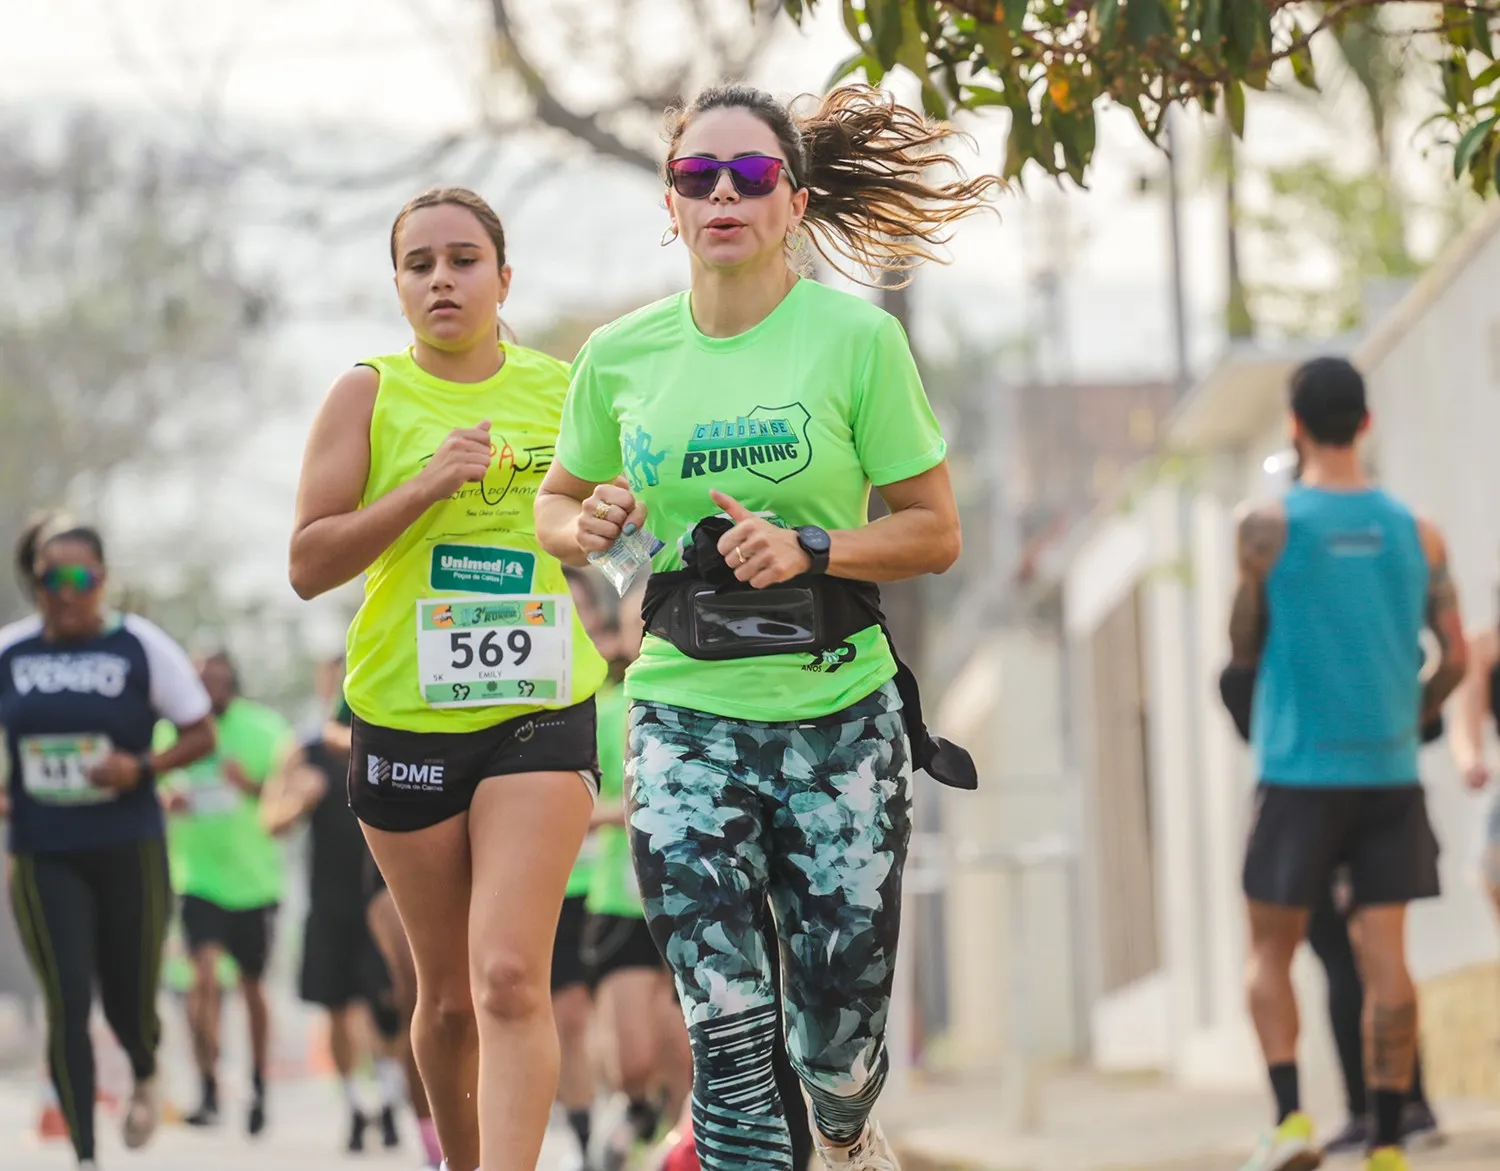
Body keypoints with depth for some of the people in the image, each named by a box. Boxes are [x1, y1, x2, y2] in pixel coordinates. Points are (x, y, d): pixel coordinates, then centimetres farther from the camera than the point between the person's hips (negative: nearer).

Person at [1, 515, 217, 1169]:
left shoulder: (141, 647, -5)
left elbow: (200, 735, 1)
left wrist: (141, 767, -16)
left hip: (129, 851, -1)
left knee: (130, 1002, 6)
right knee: (67, 1005, -7)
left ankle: (145, 1077, 43)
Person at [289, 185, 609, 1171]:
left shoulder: (561, 390, 6)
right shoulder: (370, 395, 1)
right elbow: (308, 563, -7)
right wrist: (425, 487, -17)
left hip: (540, 717, 0)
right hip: (406, 719, 1)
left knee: (510, 979, -16)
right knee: (448, 994, 10)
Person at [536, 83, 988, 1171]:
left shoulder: (857, 336, -5)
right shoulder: (619, 355, 4)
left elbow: (936, 531, -1)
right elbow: (557, 500, 19)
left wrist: (810, 549, -18)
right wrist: (584, 528, -5)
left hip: (839, 714, -1)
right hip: (687, 720, 1)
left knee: (838, 1037, 7)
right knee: (729, 1044, -11)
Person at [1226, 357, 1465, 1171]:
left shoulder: (1268, 526, -5)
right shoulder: (1416, 533, 5)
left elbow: (1244, 652, 3)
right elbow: (1455, 657, 5)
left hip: (1299, 773, -3)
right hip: (1390, 771, 3)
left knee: (1269, 951, 7)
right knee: (1385, 957, 1)